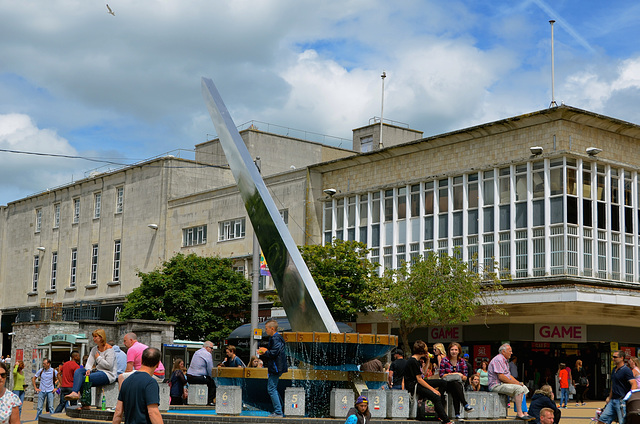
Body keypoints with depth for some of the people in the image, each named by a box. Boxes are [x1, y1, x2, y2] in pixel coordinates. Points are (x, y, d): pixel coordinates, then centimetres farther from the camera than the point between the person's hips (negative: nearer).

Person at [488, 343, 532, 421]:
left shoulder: (505, 360, 21)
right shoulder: (498, 360, -14)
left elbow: (509, 375, 23)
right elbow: (501, 377, -22)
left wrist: (517, 382, 6)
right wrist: (514, 383, -16)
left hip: (504, 383, 11)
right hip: (497, 385, -11)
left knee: (524, 388, 6)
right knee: (518, 389, -26)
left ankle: (524, 413, -1)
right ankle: (519, 413, -24)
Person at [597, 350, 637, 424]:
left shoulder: (626, 370, -10)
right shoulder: (614, 370, 17)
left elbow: (634, 385, -19)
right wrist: (609, 398, 26)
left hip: (622, 401, -8)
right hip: (613, 401, 8)